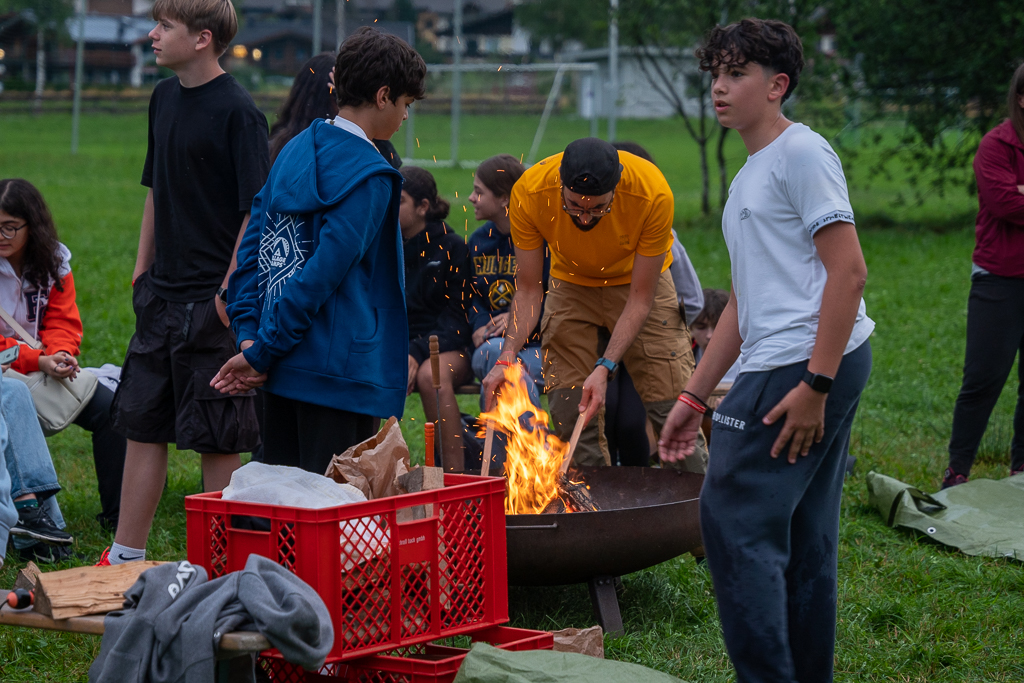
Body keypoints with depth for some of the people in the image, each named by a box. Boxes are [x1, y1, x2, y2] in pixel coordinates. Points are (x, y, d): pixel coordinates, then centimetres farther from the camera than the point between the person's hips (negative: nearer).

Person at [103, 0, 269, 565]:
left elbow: (256, 210, -16)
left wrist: (230, 292, -17)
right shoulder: (164, 98, 9)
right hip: (162, 293, 8)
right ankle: (125, 560, 19)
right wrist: (143, 267, 17)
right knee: (141, 425, 11)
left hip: (212, 301, -8)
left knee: (217, 438, 1)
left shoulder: (237, 112, -14)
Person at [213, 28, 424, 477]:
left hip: (283, 368, 8)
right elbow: (322, 273, -18)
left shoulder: (295, 152, 13)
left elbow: (252, 246, 10)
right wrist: (260, 351, -13)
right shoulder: (369, 176, -13)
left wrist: (250, 333, 5)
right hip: (340, 371, -8)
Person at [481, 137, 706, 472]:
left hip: (639, 282, -2)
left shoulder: (653, 194, -35)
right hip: (572, 285, 2)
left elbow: (640, 298, -26)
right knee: (571, 416, -7)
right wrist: (507, 356, -32)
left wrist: (606, 367, -35)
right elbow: (528, 289, -18)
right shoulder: (529, 192, -30)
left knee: (674, 412, -11)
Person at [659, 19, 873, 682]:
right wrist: (694, 397, 24)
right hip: (783, 366, 10)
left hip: (805, 363, -10)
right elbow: (745, 302, 27)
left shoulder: (801, 151, -7)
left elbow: (849, 272, -15)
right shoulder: (749, 175, 23)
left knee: (733, 517, -10)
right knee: (803, 535, 11)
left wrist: (814, 384, -20)